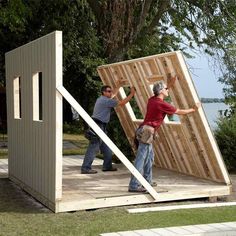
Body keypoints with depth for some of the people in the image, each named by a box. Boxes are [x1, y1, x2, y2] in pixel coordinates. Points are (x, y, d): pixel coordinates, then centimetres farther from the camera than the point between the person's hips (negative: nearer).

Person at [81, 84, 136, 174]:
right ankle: (85, 168, -11)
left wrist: (119, 85, 38)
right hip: (97, 125, -11)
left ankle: (107, 166, 21)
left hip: (101, 126, 11)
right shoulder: (105, 100, -12)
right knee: (93, 148, -11)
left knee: (106, 147, 15)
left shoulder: (102, 99, 17)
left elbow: (113, 94, 35)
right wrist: (132, 93, -7)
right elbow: (122, 103, -13)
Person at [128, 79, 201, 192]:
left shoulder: (152, 100, 10)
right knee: (141, 159, -12)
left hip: (145, 130, 10)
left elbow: (161, 93, 36)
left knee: (149, 156, 21)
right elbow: (180, 112, -2)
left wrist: (171, 84, 36)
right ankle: (134, 185, -13)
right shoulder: (162, 104, -13)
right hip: (147, 132, -10)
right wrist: (194, 109, 12)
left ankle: (147, 181, 29)